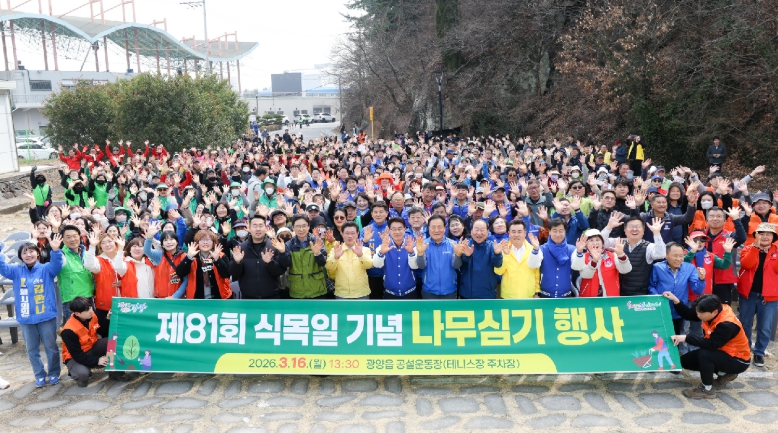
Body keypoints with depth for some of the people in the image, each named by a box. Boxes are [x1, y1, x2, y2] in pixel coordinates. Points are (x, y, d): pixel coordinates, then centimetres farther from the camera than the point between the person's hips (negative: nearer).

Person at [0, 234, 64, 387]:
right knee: (32, 350, 13)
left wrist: (55, 250, -42)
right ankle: (40, 375, 27)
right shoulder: (16, 271, 5)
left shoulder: (46, 269, -3)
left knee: (51, 347, 8)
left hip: (46, 317, -3)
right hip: (25, 319, 3)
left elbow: (56, 265, -21)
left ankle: (54, 374, 23)